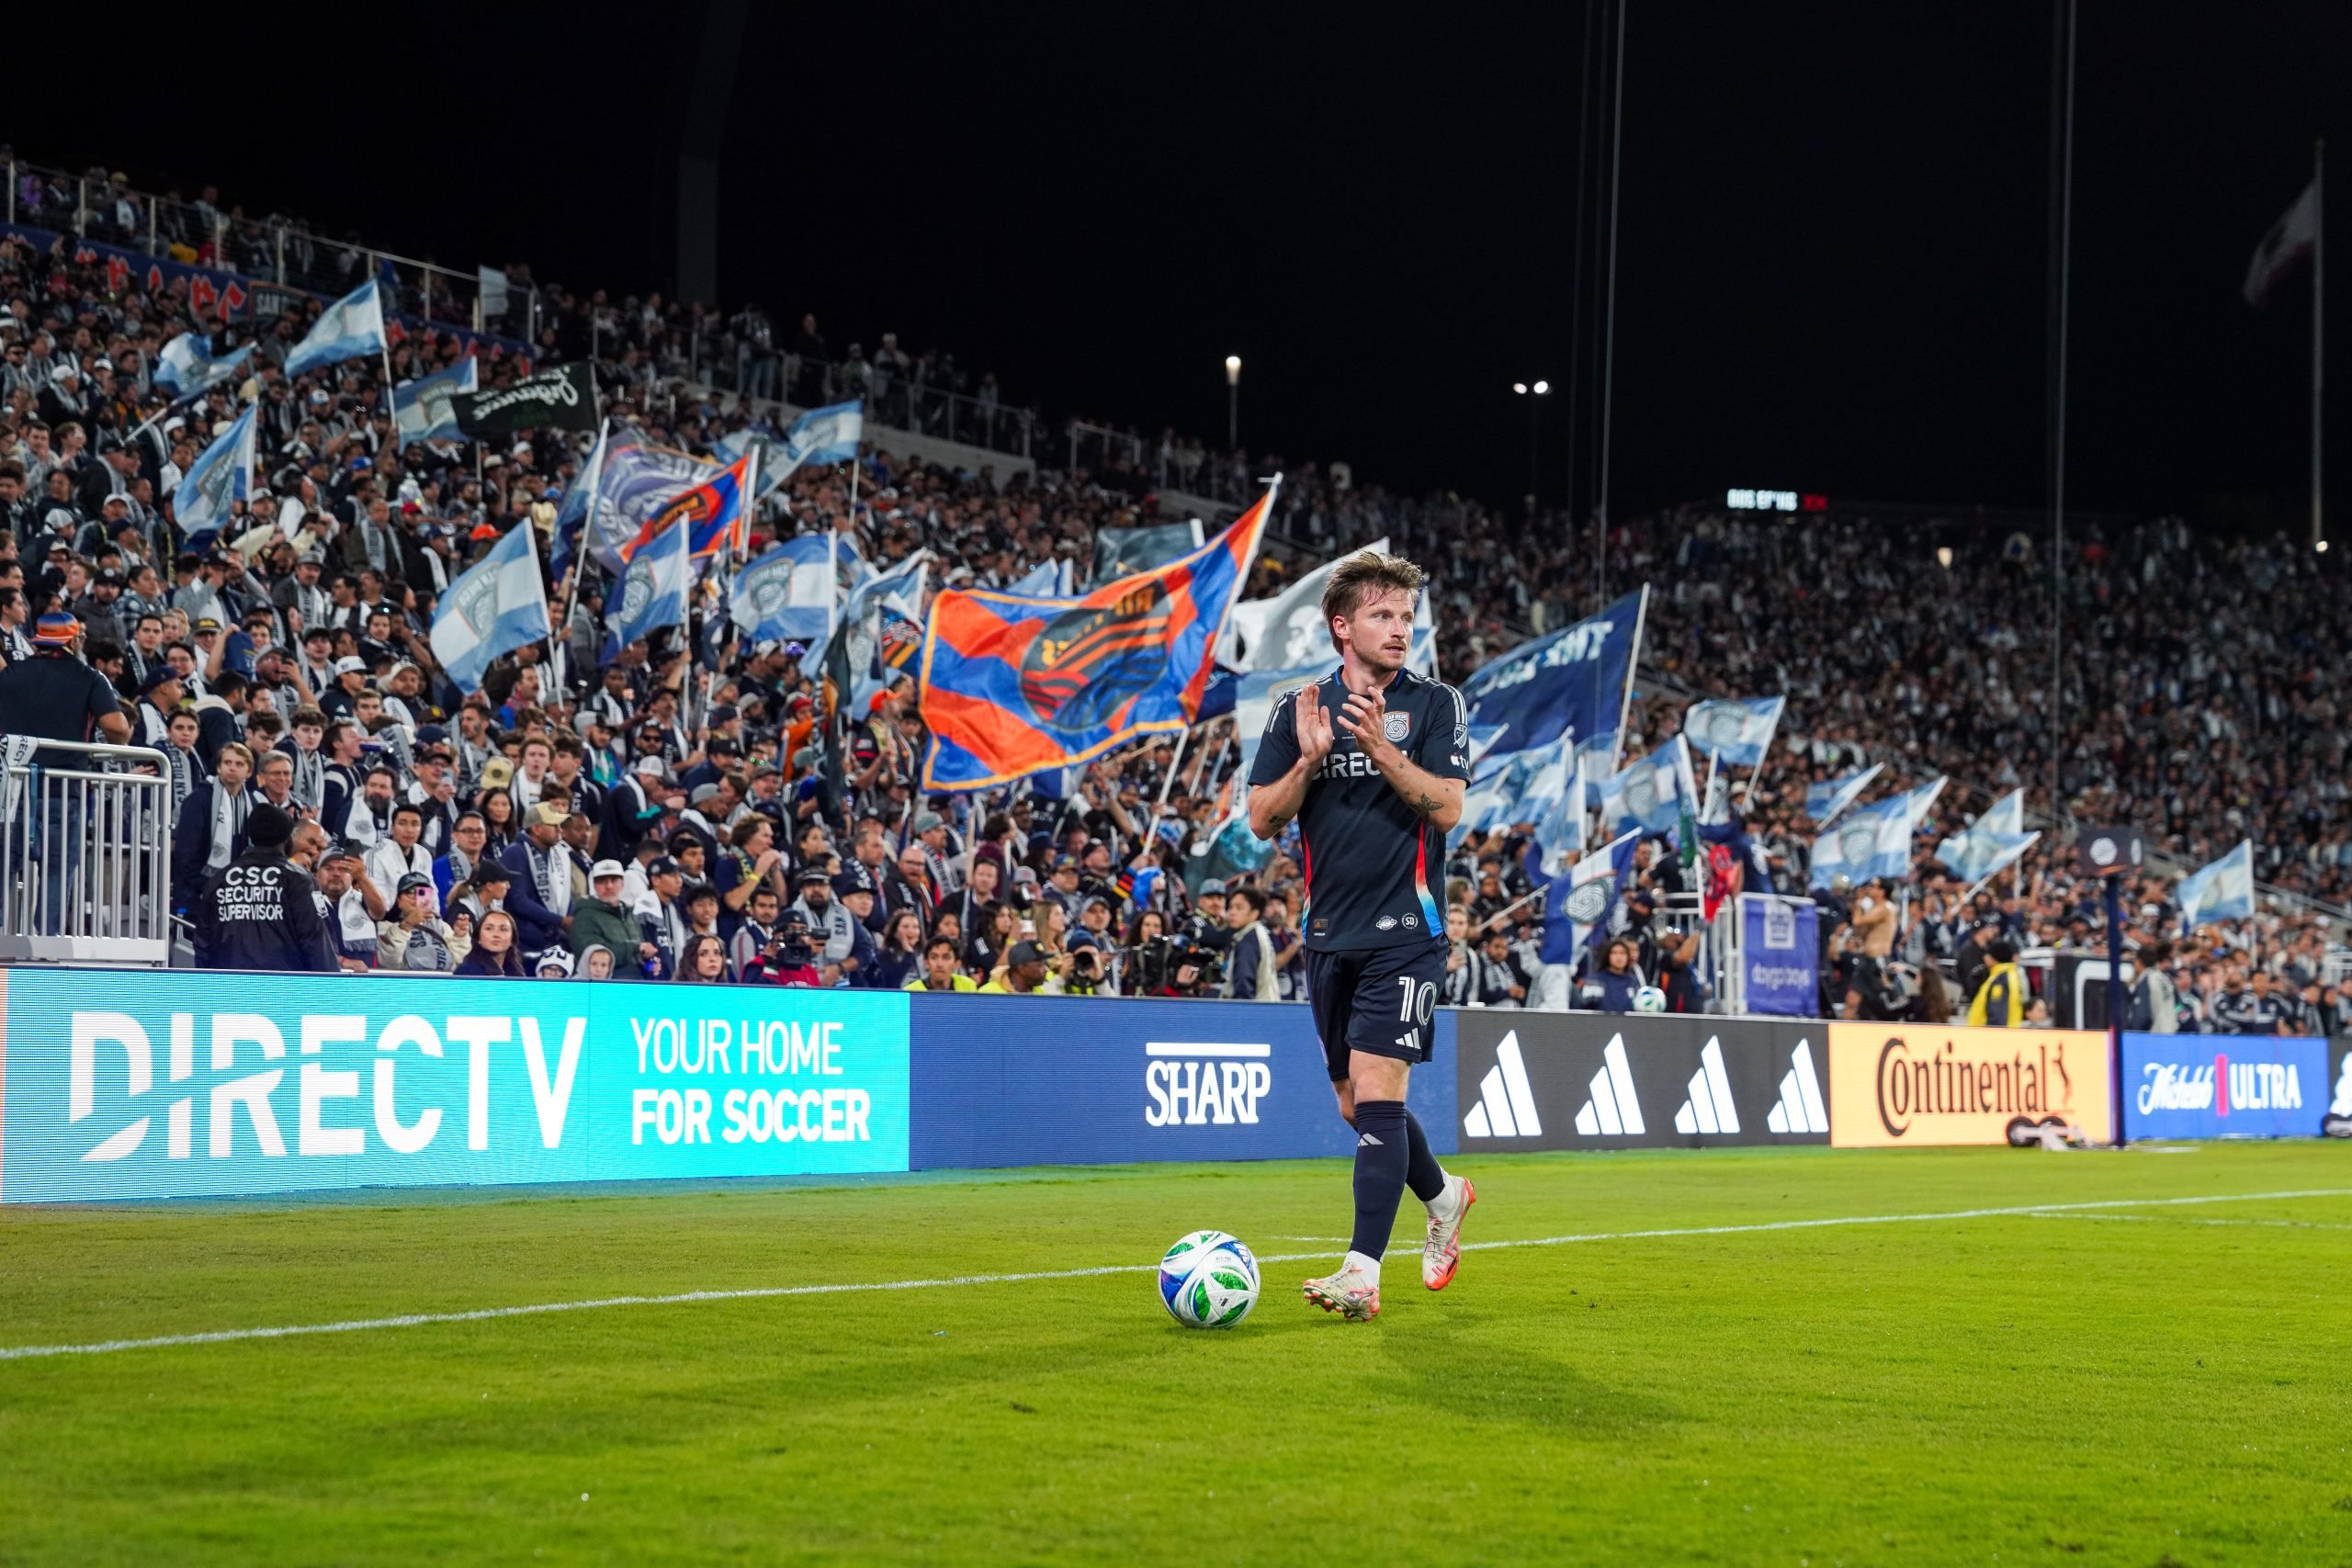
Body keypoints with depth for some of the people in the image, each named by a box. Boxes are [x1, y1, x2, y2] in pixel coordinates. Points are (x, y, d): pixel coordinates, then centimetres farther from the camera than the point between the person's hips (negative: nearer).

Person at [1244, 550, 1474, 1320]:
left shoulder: (1435, 704, 0)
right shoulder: (1298, 708, 8)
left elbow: (1448, 807, -9)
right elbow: (1262, 819, 4)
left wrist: (1382, 748, -20)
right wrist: (1310, 760, -12)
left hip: (1404, 930, -5)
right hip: (1330, 932, 5)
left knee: (1376, 1090, -15)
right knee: (1355, 1103, 13)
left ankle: (1363, 1271, -18)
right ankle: (1443, 1197, 39)